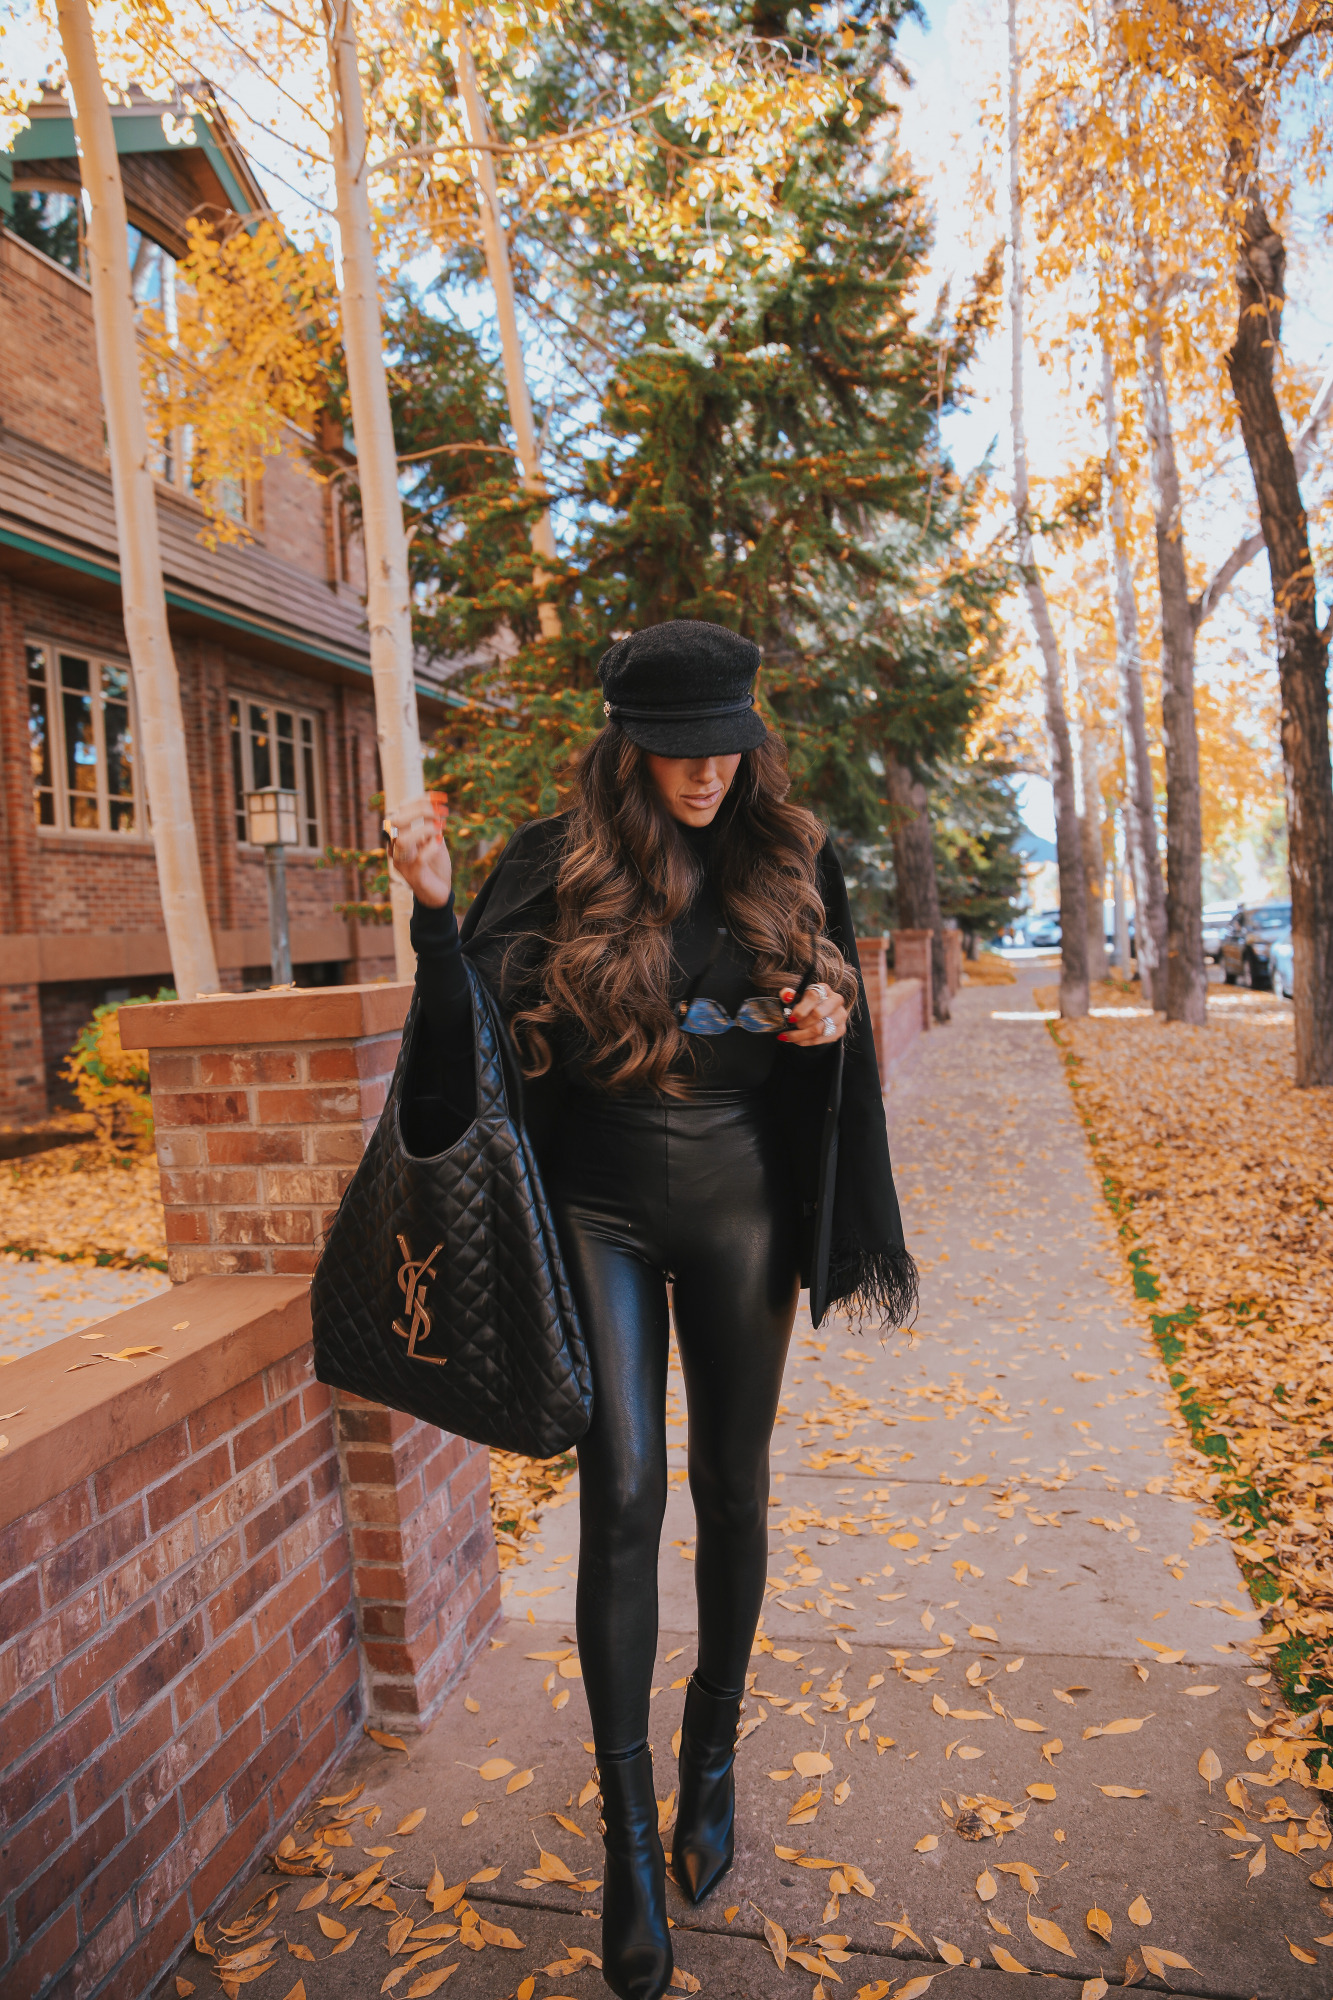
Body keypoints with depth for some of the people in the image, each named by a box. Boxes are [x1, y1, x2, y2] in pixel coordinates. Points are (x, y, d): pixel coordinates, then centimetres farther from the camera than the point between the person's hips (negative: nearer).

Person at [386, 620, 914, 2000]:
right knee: (622, 1496, -2)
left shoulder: (788, 860, 2)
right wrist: (435, 908, -21)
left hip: (741, 1202, 2)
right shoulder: (558, 867, -5)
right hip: (604, 1202, -2)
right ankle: (628, 1832, 17)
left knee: (731, 1490, 12)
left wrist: (835, 1017, -10)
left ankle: (712, 1758, 37)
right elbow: (475, 1021, -6)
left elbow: (836, 1006, 13)